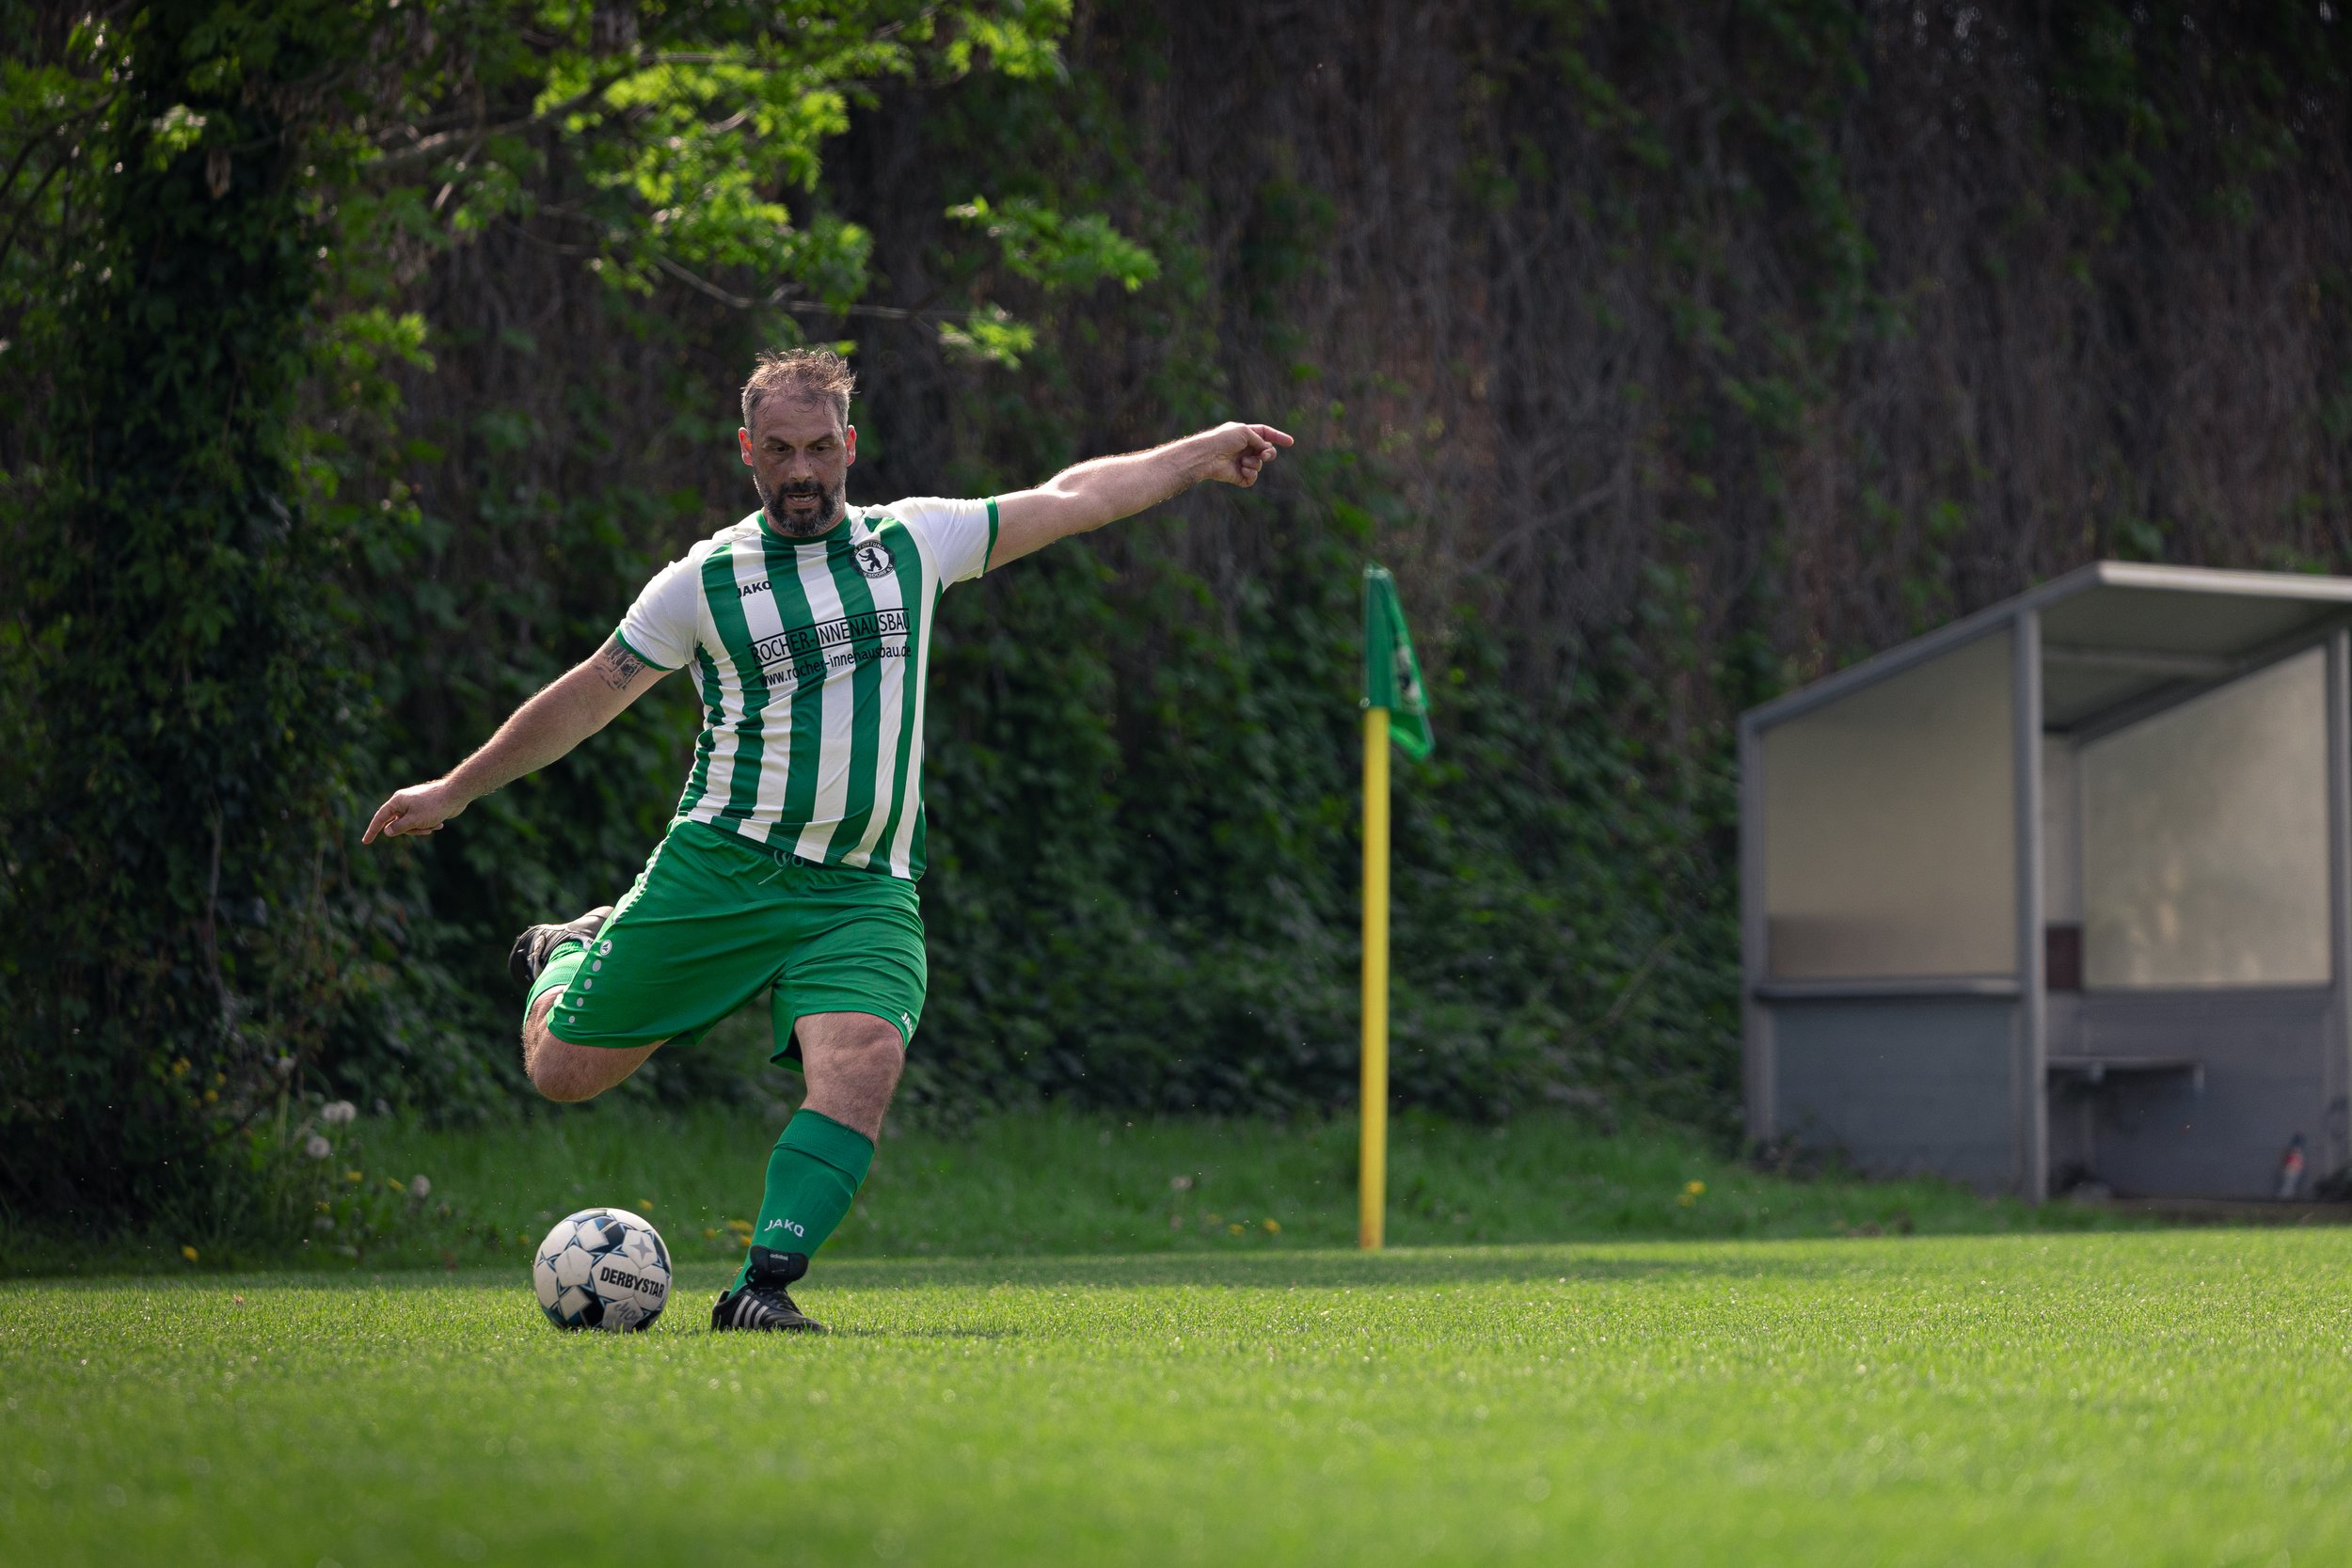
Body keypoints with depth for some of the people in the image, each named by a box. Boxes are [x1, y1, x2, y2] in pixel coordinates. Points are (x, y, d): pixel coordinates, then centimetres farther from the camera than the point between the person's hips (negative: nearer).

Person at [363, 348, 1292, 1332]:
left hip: (864, 893, 1)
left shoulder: (914, 542, 9)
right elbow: (585, 698, 12)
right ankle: (565, 960, 35)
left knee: (863, 1061, -27)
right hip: (719, 871, -1)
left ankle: (763, 1285, -25)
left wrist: (1198, 455, 18)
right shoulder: (704, 582, 3)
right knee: (562, 1071, 1)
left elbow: (1073, 500, 17)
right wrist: (455, 791, 15)